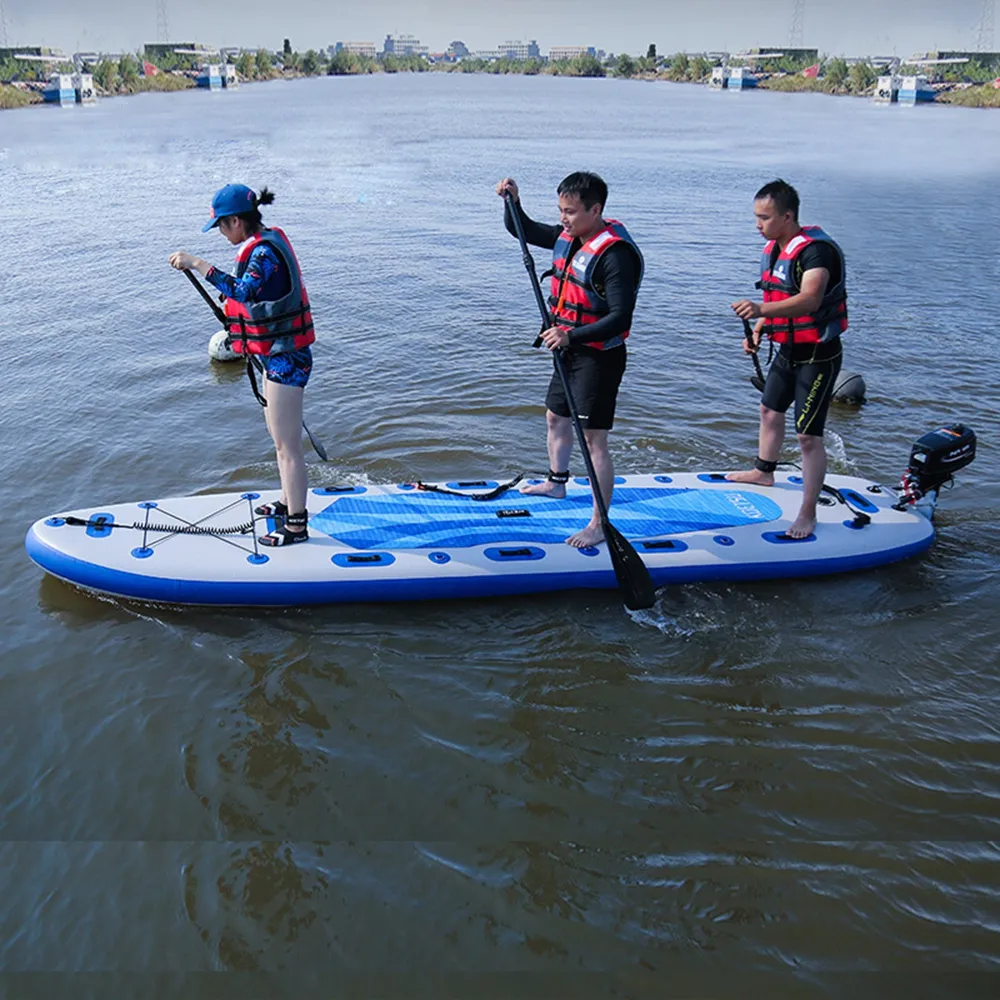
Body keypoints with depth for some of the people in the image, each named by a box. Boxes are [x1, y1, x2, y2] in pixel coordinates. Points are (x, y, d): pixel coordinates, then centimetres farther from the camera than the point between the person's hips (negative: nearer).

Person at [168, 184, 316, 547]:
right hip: (278, 356, 11)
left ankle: (297, 526, 8)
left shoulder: (265, 251, -22)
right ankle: (287, 504, 37)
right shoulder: (266, 244, 9)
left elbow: (243, 291, -39)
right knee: (279, 437, 22)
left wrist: (198, 264, -37)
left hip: (285, 360, -11)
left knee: (287, 445, -2)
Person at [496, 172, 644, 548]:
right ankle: (556, 482, 50)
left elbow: (619, 319, -28)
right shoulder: (567, 237, 4)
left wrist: (572, 335, -36)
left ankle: (599, 525, 1)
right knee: (555, 417, 25)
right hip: (570, 351, 9)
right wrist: (513, 200, -1)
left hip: (599, 357, -9)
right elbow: (523, 230, 18)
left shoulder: (615, 253, -23)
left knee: (594, 437, -7)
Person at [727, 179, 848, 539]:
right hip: (788, 350, 10)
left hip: (818, 355, -9)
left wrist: (761, 310, -52)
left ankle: (807, 515, 0)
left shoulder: (816, 250, -24)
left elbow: (809, 299, -40)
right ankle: (763, 472, 50)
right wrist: (757, 332, 0)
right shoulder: (773, 249, 6)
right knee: (770, 410, 25)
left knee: (808, 436, -9)